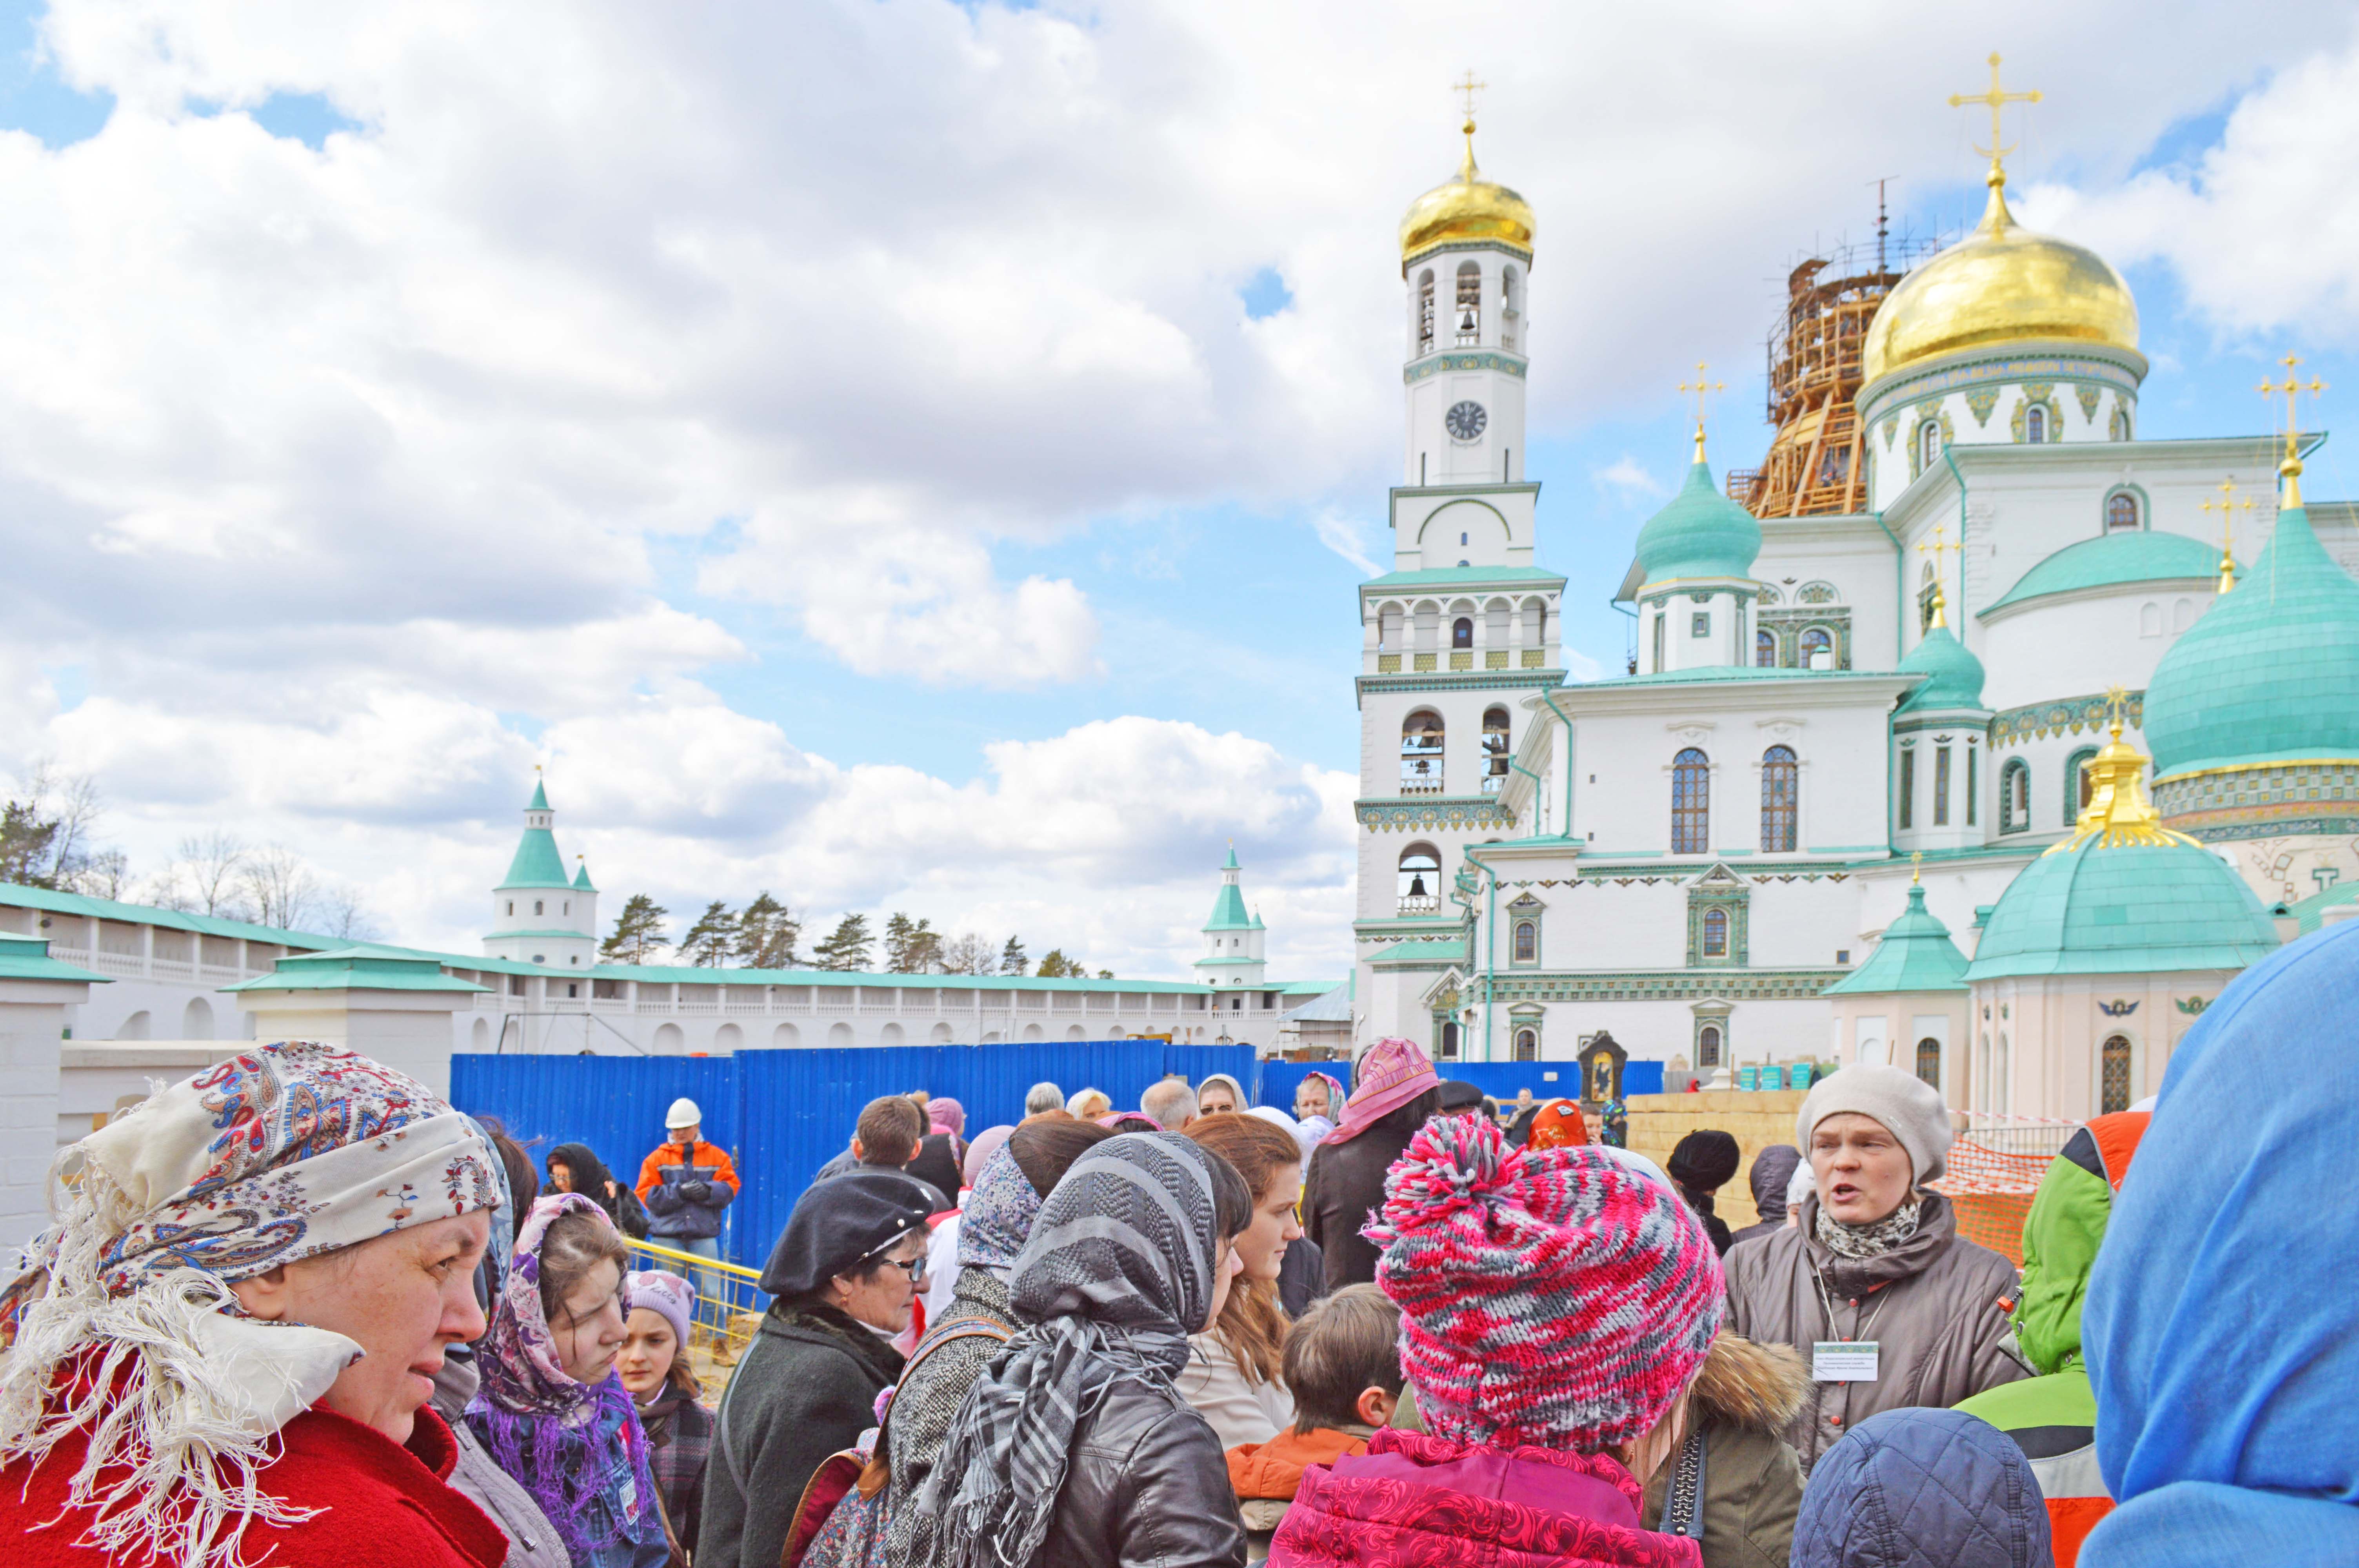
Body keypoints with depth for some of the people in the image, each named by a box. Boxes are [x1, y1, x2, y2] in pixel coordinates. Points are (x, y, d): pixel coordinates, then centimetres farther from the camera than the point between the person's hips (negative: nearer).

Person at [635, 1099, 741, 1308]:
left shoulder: (717, 1157, 9)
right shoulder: (657, 1159, 8)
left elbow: (731, 1187, 1)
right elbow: (645, 1195, -2)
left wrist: (708, 1191, -19)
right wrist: (678, 1192, -16)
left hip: (704, 1234, 0)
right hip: (667, 1234, 0)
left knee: (711, 1291, -2)